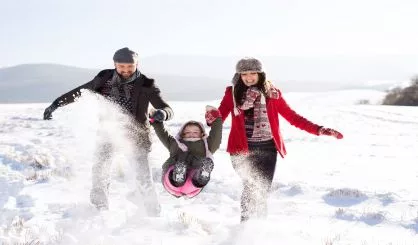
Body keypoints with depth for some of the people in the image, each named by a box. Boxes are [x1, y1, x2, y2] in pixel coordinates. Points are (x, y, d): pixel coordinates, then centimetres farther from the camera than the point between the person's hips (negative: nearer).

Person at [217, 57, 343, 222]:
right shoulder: (232, 93, 4)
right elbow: (219, 117, -6)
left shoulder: (272, 94, 7)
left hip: (267, 148, 2)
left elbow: (292, 117, 8)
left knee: (263, 190, 1)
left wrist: (319, 130, -1)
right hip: (242, 149, -2)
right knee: (251, 187, -15)